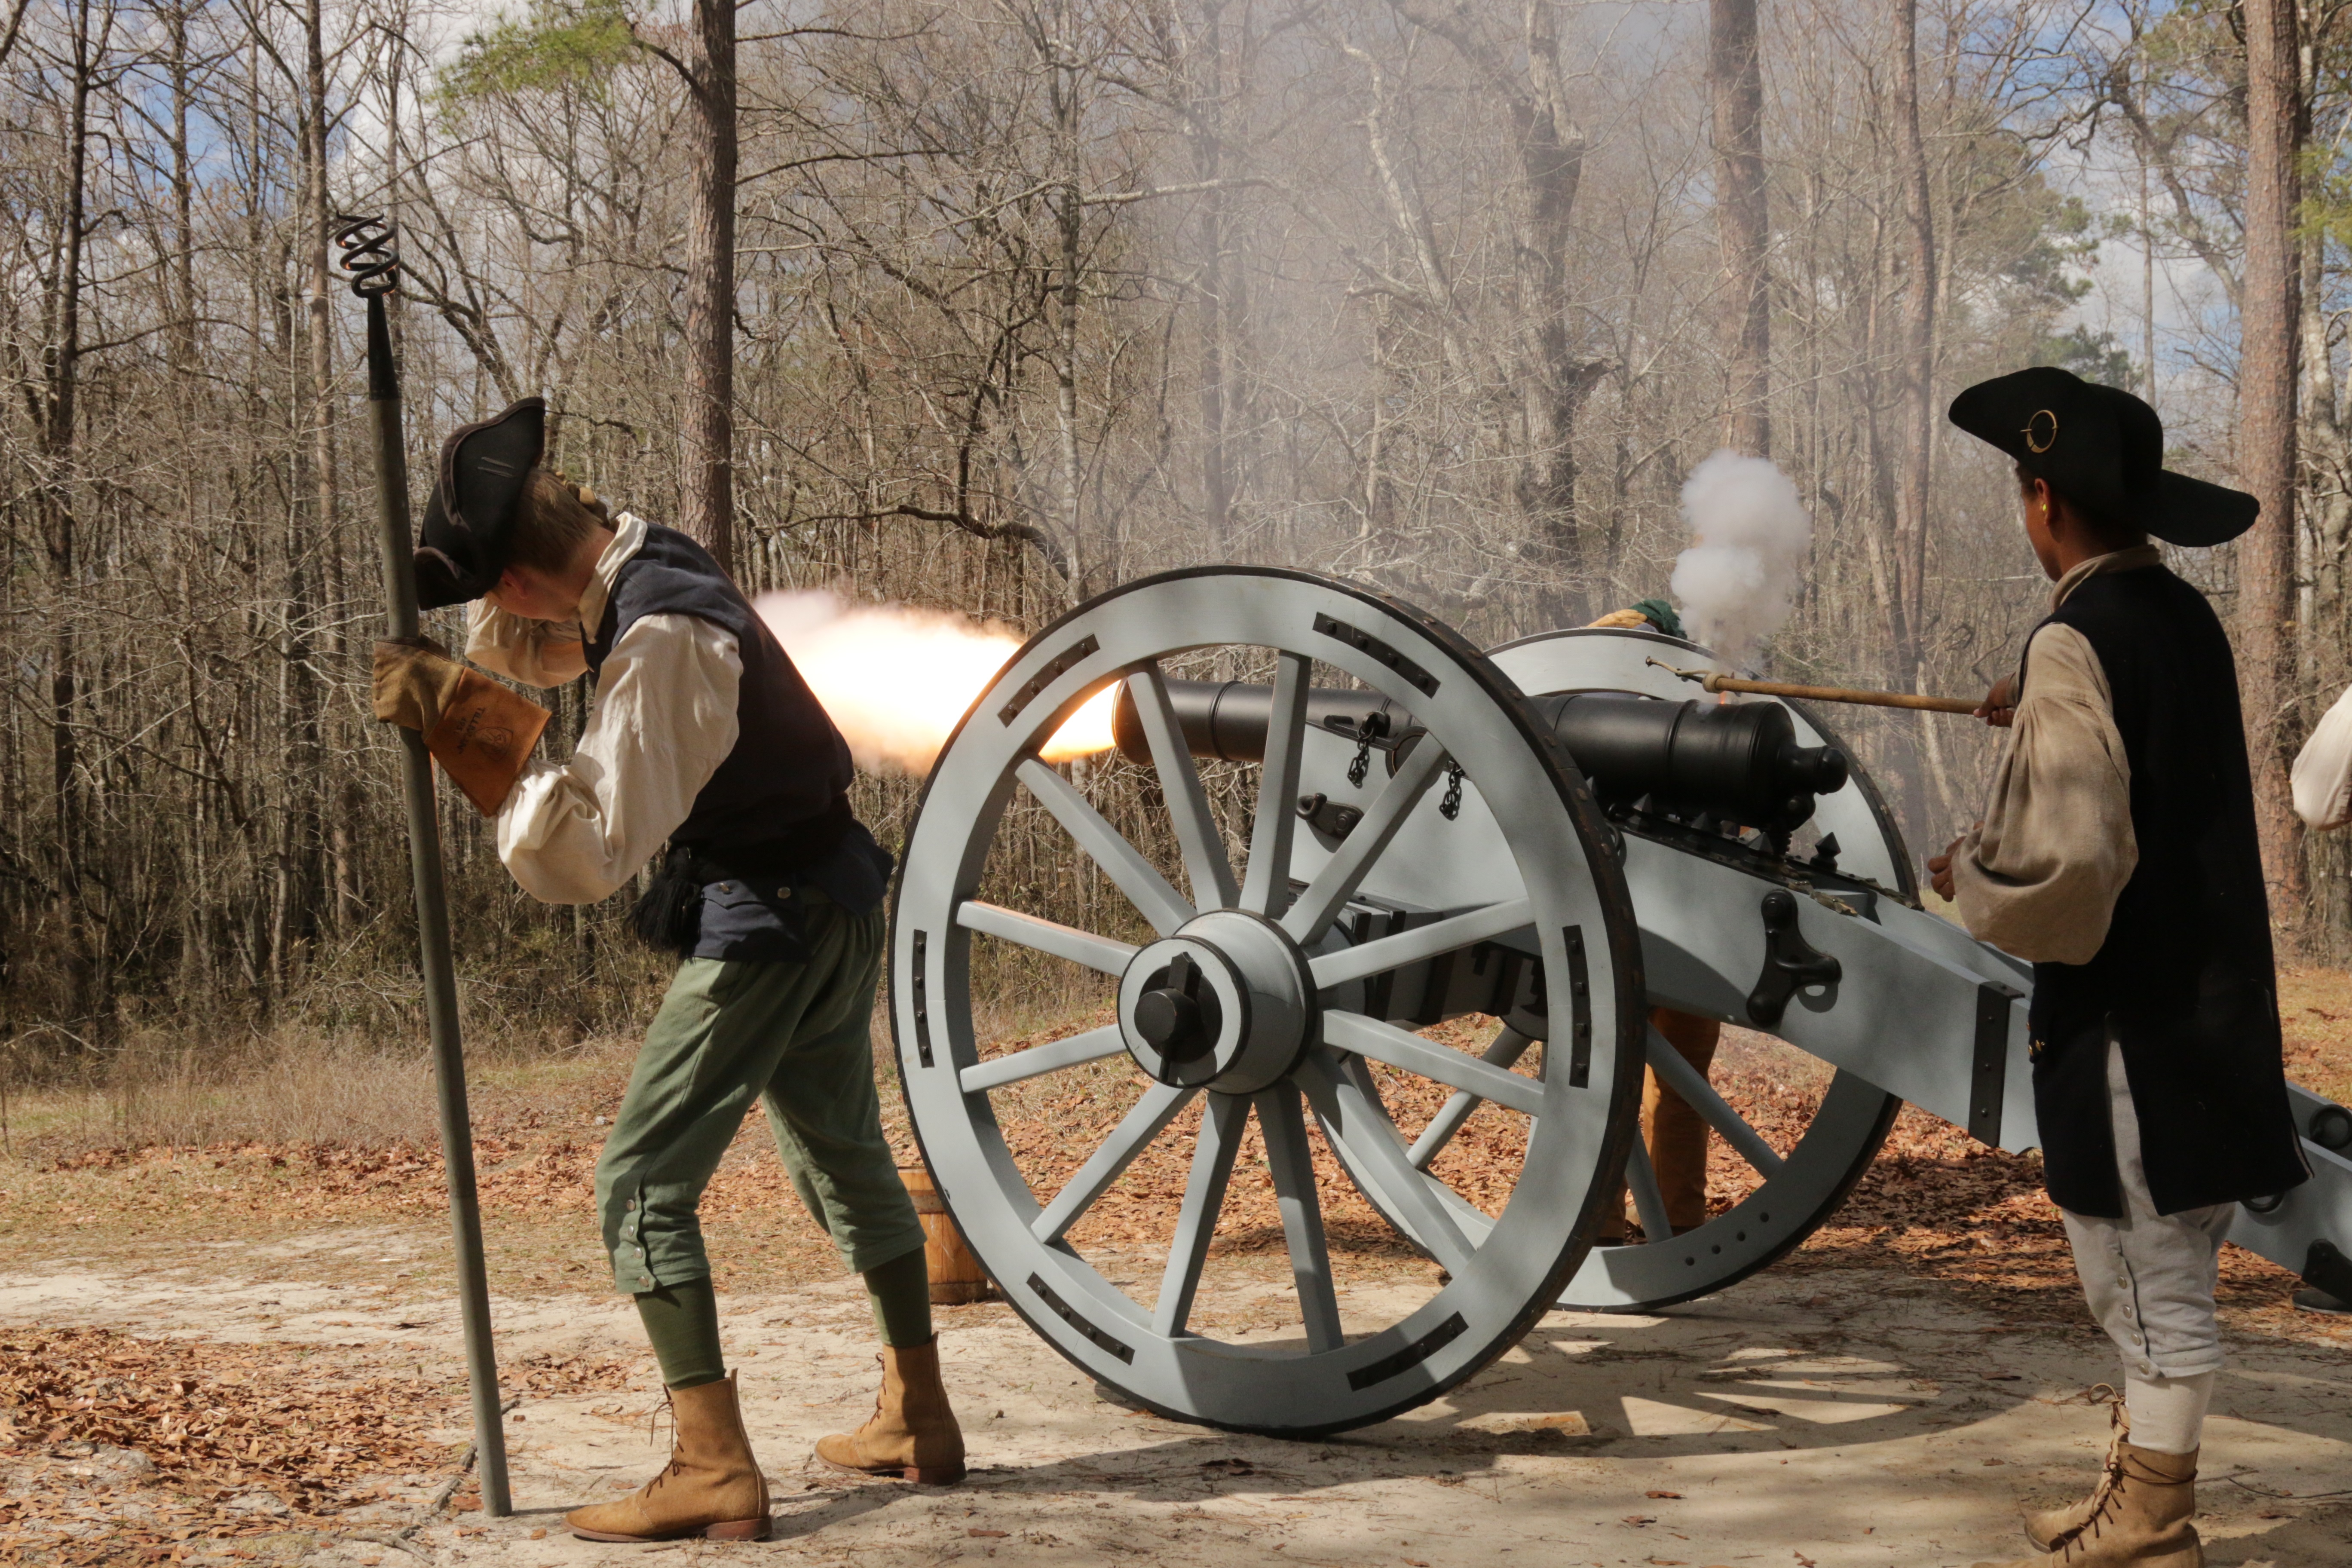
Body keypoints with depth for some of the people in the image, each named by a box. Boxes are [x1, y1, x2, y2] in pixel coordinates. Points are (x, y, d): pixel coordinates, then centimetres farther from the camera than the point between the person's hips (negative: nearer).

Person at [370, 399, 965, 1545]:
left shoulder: (662, 643, -25)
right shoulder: (646, 565, 4)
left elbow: (590, 850, -25)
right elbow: (522, 654, 22)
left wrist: (458, 743, -24)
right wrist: (458, 690, 0)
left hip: (768, 925, -10)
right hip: (837, 905, 10)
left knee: (642, 1181, -7)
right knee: (845, 1157, 20)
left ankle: (713, 1471, -8)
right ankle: (917, 1420, 31)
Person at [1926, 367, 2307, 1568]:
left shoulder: (2077, 640, -19)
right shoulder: (2186, 618, 8)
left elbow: (2067, 862, -27)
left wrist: (1970, 875, -8)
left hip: (2130, 1020, -9)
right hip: (2207, 1003, 9)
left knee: (2155, 1291, 1)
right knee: (2155, 1283, 19)